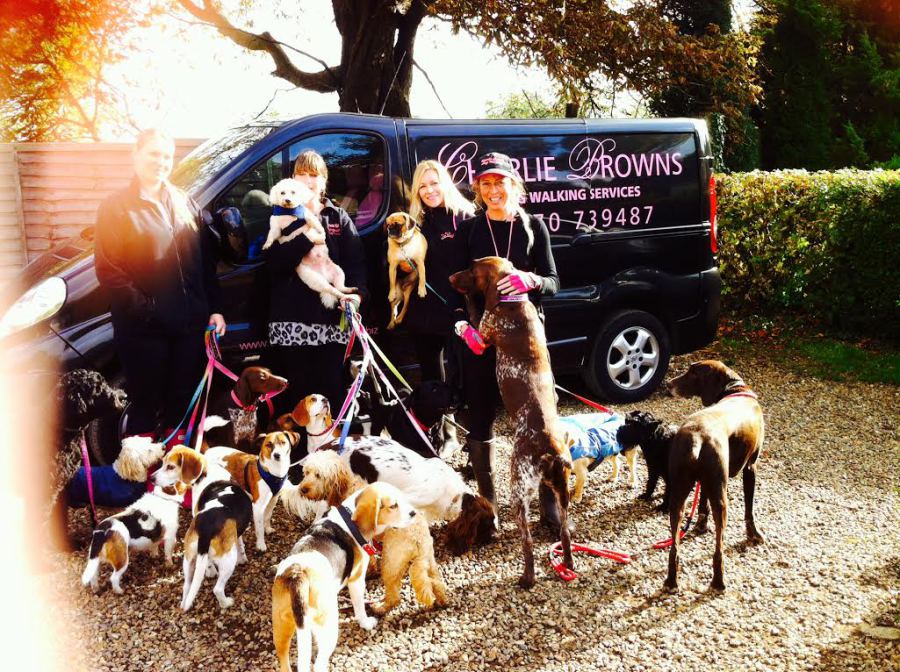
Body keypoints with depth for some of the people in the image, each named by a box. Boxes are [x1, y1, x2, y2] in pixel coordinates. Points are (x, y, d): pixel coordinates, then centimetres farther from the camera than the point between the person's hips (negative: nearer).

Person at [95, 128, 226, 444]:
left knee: (181, 405, 13)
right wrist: (143, 307, -16)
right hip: (144, 328, -4)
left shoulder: (185, 204, 13)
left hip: (189, 323, 4)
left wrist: (214, 308, 7)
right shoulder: (116, 207, -2)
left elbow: (206, 261, 13)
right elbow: (108, 269, -8)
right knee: (146, 406, 5)